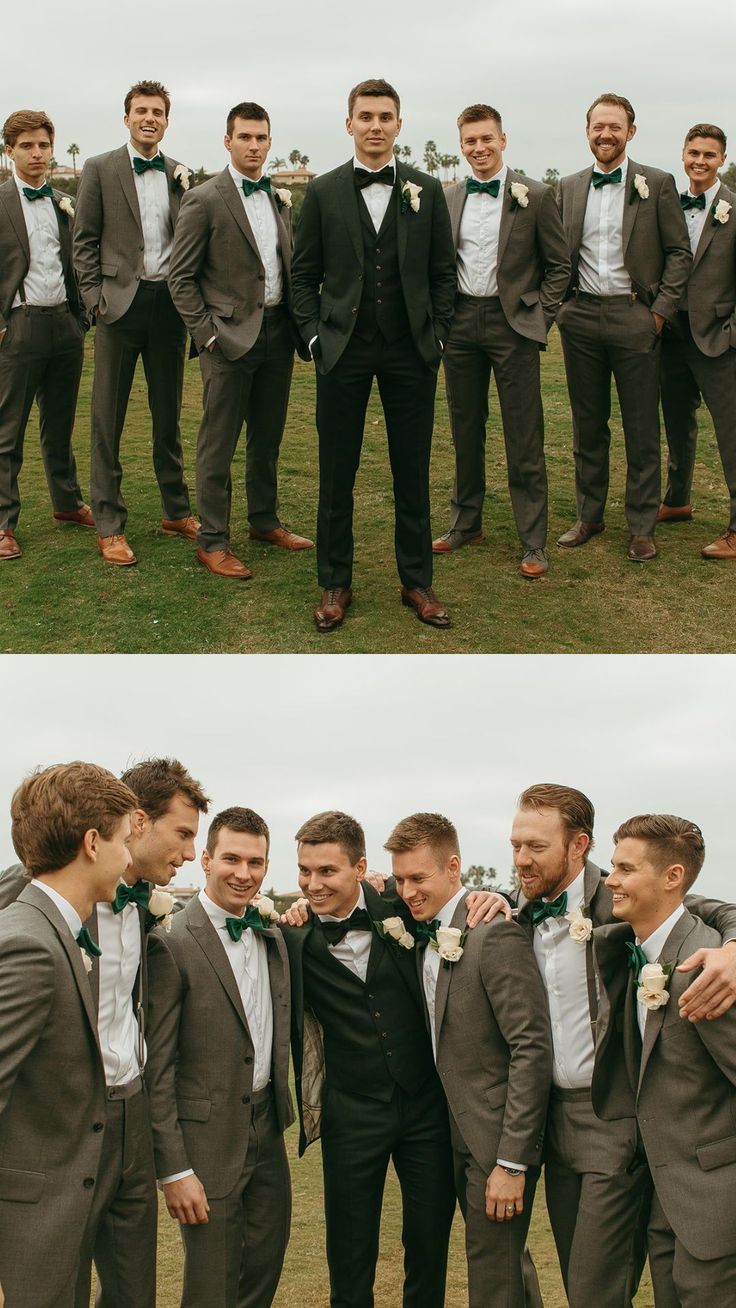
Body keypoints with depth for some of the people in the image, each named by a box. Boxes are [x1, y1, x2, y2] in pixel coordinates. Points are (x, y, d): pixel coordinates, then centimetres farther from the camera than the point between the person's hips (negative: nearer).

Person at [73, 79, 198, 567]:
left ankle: (177, 511, 25)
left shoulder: (180, 175, 9)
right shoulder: (100, 169, 0)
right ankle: (109, 524, 9)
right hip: (121, 303, -3)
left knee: (169, 416, 13)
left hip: (168, 303, 3)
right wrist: (96, 298, -8)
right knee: (108, 420, 2)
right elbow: (84, 240, -1)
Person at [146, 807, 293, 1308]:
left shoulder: (273, 936, 6)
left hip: (267, 1128, 7)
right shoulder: (172, 945, -16)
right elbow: (156, 1068, -15)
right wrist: (174, 1170, -16)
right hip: (208, 1137, -6)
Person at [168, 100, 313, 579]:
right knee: (219, 445, 0)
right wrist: (208, 334, -13)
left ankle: (265, 521, 30)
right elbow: (181, 278, -7)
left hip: (277, 332, 6)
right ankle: (213, 542, 6)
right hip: (231, 335, -6)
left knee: (268, 437, 16)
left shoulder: (280, 199, 11)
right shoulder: (205, 200, -7)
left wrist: (298, 323, 8)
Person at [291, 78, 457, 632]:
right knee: (337, 473, 4)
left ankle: (417, 581, 16)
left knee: (413, 472, 6)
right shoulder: (324, 192, 5)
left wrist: (437, 335, 0)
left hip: (411, 353, 1)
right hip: (344, 351, 0)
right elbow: (304, 274, 7)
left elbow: (444, 272, 8)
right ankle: (336, 584, 14)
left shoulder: (427, 191, 7)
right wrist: (315, 334, -3)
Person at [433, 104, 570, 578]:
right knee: (465, 432, 13)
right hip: (460, 322, 4)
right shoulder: (448, 199, 7)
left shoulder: (536, 196, -4)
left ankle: (534, 542, 4)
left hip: (513, 325, -4)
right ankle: (466, 523, 26)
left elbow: (559, 265, 1)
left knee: (524, 440, -2)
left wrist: (539, 318, -6)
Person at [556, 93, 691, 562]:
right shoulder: (569, 187, 10)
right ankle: (590, 515, 21)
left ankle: (642, 527, 8)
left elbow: (679, 253, 0)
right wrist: (561, 303, 3)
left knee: (642, 427, 1)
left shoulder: (657, 184, 0)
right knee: (588, 424, 11)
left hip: (634, 317, -3)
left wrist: (662, 311, -7)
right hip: (581, 316, 3)